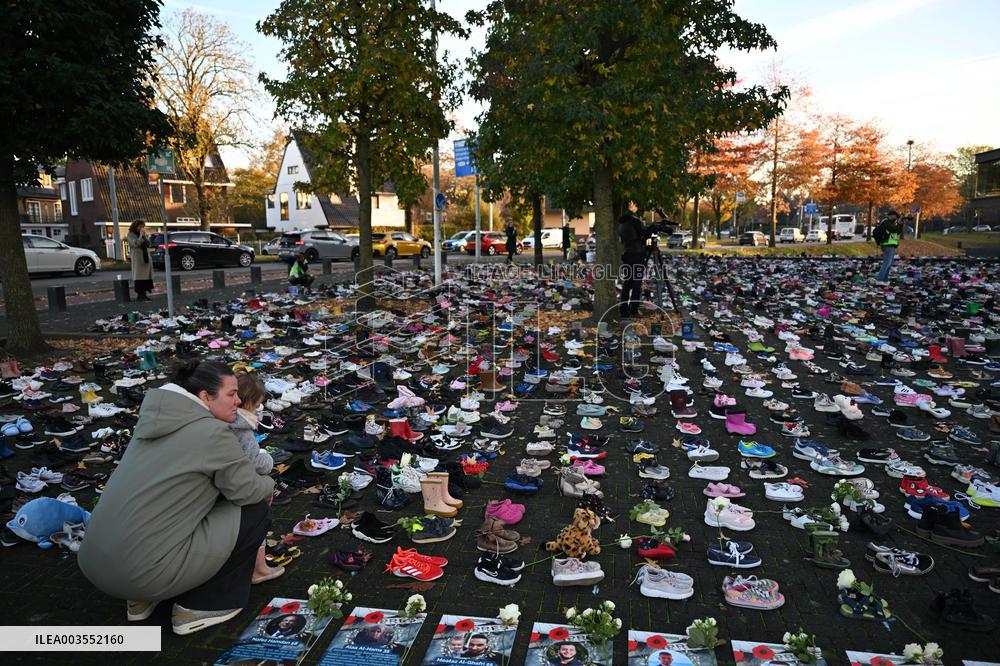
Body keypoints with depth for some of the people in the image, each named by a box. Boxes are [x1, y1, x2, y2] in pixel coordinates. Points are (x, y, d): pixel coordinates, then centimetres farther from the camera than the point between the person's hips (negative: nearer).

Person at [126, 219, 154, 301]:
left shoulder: (144, 234, 15)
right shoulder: (131, 235, -3)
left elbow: (148, 244, 7)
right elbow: (135, 244, -18)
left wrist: (144, 236, -4)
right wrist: (140, 235, -13)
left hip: (146, 258, 7)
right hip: (137, 258, -6)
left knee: (146, 276, 5)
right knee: (139, 276, -7)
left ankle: (144, 294, 10)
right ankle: (139, 295, -5)